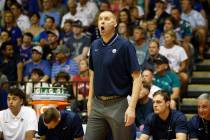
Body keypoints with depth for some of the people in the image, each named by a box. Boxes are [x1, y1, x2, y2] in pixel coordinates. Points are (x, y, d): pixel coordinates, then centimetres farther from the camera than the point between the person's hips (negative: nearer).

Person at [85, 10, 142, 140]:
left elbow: (137, 78, -12)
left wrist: (131, 107, -20)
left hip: (117, 105, -5)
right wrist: (90, 100, 16)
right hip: (97, 105, 5)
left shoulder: (125, 46, -9)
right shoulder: (95, 46, 8)